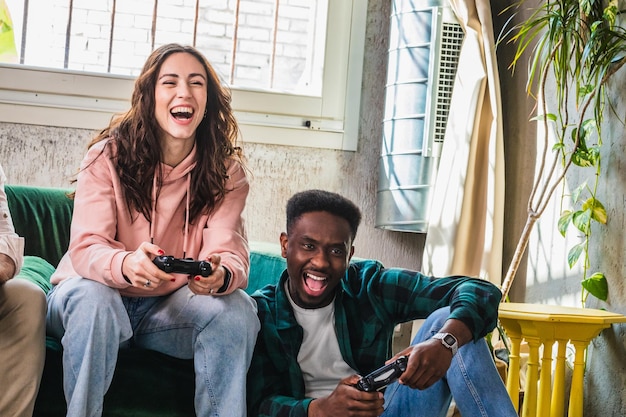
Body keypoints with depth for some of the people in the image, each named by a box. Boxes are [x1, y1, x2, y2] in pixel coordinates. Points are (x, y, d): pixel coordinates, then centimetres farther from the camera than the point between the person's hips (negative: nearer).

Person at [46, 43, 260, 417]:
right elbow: (85, 249, -21)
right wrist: (126, 265, -45)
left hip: (170, 308, 2)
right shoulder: (108, 157, -12)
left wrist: (221, 274, -42)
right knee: (92, 298, -35)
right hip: (101, 293, -2)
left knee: (237, 307, -24)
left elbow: (231, 253, -16)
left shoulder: (226, 171, -4)